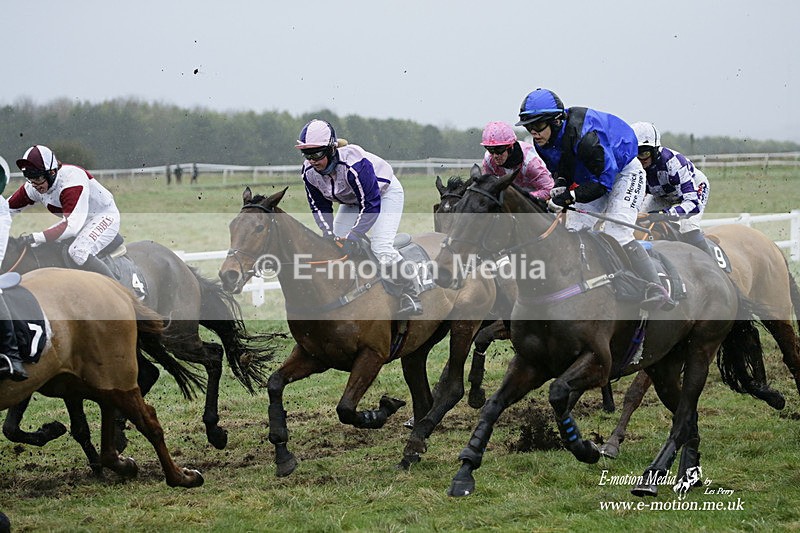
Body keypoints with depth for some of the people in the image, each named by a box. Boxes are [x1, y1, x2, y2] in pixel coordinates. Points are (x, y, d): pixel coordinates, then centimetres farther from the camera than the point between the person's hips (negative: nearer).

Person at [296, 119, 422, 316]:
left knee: (380, 247, -22)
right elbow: (319, 207, -6)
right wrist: (329, 235, -19)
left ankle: (412, 298, -13)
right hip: (352, 201, 7)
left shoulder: (354, 164, -41)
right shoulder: (309, 171, -20)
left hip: (384, 193, -7)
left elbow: (371, 206, -35)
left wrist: (352, 237, -36)